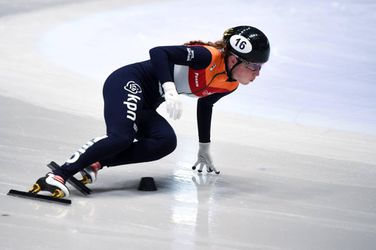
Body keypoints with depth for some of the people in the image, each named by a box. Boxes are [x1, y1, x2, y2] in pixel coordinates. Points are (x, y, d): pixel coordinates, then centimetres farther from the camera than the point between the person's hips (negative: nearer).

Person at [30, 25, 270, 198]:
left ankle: (94, 163, -21)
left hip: (145, 105, 9)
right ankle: (58, 175, -33)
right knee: (122, 138, -33)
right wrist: (170, 89, -38)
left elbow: (205, 105, 27)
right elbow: (158, 52, -25)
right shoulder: (207, 57, -21)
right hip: (128, 83, -9)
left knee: (166, 142, -20)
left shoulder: (229, 85, 7)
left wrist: (204, 149, 34)